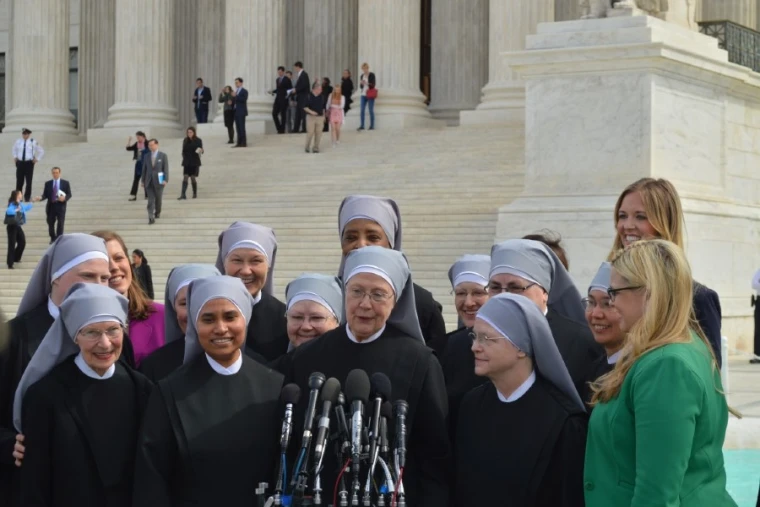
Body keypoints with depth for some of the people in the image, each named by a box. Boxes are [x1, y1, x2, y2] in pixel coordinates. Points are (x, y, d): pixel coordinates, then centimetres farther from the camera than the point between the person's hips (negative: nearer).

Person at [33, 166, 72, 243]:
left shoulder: (65, 183, 4)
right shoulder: (48, 184, 7)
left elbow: (69, 194, 3)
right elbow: (45, 195, 4)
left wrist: (64, 198, -17)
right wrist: (40, 198, -17)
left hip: (61, 206, -2)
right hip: (51, 206, 2)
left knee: (60, 223, -4)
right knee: (50, 224, 8)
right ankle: (53, 239, 25)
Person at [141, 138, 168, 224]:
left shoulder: (163, 156, -2)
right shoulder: (146, 156, 6)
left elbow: (166, 168, -5)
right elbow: (144, 169, 9)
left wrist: (165, 180, -14)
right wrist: (143, 180, 6)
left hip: (158, 181, -1)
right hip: (149, 181, 1)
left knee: (158, 199, 11)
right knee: (151, 200, -7)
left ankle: (157, 212, 34)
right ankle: (151, 217, -14)